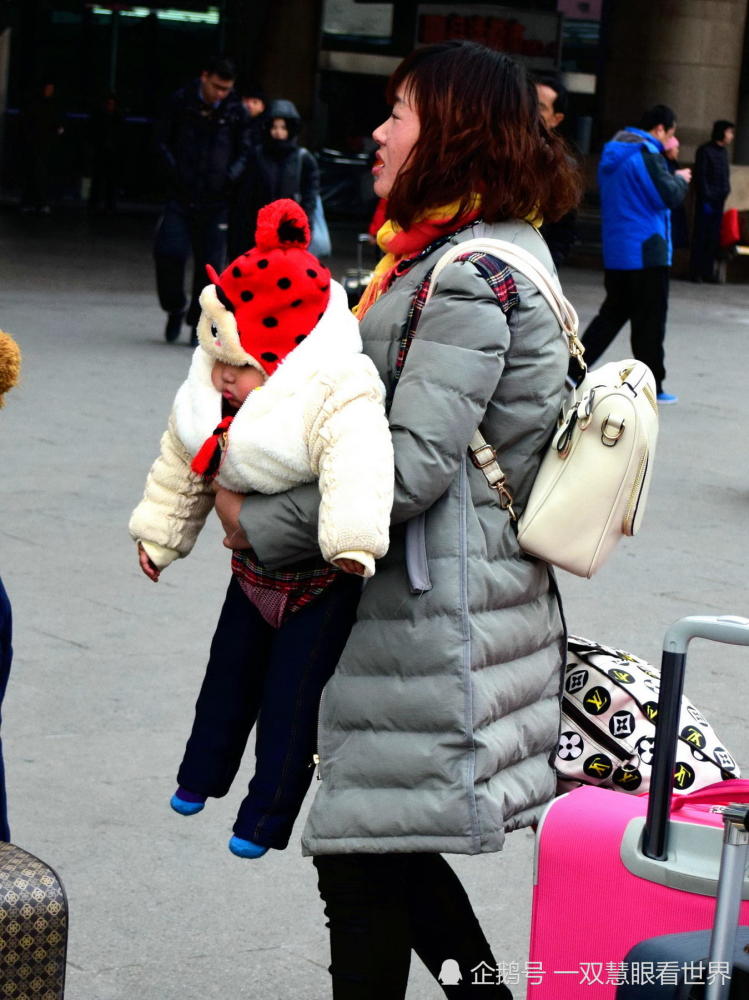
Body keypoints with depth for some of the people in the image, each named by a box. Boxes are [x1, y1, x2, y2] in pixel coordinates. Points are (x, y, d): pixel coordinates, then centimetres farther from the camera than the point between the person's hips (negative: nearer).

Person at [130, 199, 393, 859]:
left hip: (320, 580, -7)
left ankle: (267, 816, 12)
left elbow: (357, 469, -47)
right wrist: (159, 533, 20)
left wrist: (352, 539, -60)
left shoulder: (339, 397, -31)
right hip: (254, 568, 7)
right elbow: (182, 468, 11)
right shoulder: (208, 397, -5)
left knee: (291, 693, 0)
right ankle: (202, 774, 40)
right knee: (230, 672, 19)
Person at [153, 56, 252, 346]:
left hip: (216, 201, 0)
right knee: (169, 252, -12)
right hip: (181, 196, 0)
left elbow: (245, 151, 8)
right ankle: (175, 309, 11)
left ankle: (199, 322, 13)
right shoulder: (181, 102, 0)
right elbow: (162, 140, 7)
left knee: (209, 263, 1)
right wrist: (174, 173, -7)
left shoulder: (236, 112, 1)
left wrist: (231, 177, -10)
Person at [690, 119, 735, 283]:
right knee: (701, 235, -2)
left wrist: (725, 193, 7)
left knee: (714, 238, 6)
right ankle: (696, 271, 2)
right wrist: (706, 198, -16)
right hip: (706, 201, -7)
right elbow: (700, 177, -12)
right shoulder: (705, 151, -8)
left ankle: (708, 271, 10)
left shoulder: (723, 151, 15)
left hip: (719, 201, 7)